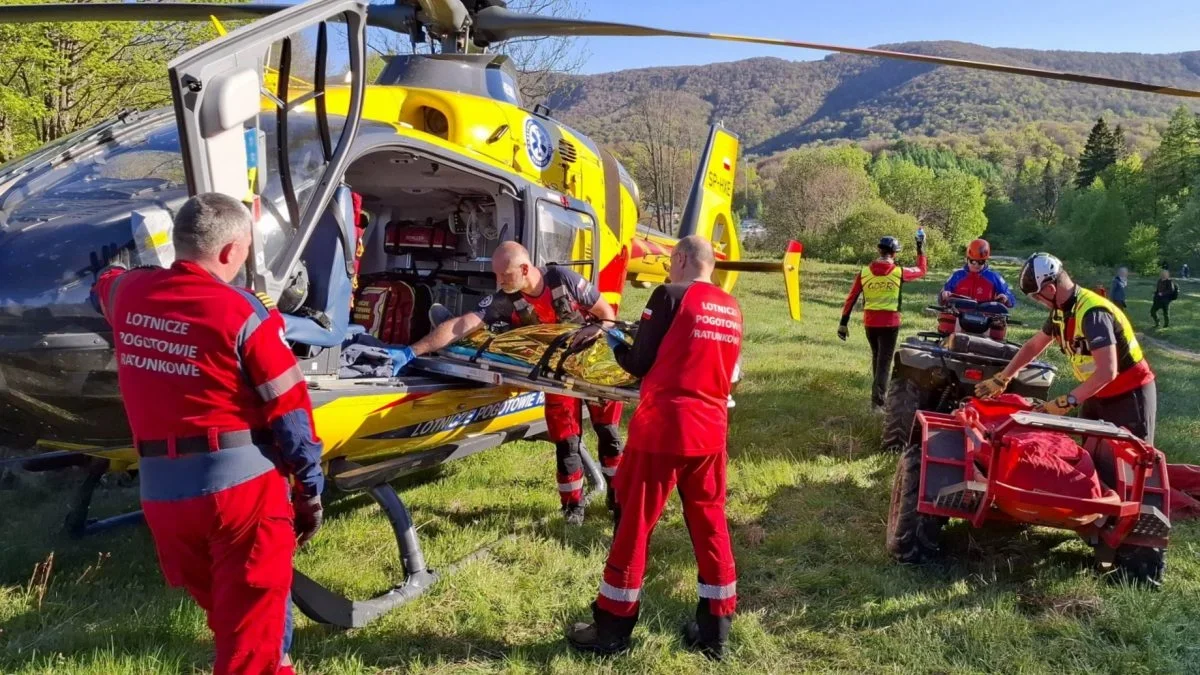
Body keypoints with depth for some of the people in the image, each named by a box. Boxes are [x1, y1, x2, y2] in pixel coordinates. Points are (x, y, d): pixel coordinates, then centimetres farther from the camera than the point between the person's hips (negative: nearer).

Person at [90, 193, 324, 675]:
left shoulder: (129, 293, 3)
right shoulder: (244, 313, -13)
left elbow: (102, 285, 31)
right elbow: (289, 413, -11)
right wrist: (310, 489, -1)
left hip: (159, 489, 7)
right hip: (241, 483, -6)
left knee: (220, 608, 24)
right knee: (253, 620, 3)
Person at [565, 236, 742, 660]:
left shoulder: (670, 296, -8)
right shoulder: (732, 309, 10)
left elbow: (639, 363, -5)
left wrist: (613, 339, 13)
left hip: (662, 429, -6)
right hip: (710, 430, 6)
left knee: (634, 524, 5)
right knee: (710, 524, 14)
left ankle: (612, 630, 16)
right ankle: (715, 631, 22)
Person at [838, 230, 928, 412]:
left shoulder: (864, 272, -2)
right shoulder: (899, 272, -7)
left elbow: (851, 299, 0)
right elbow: (922, 270, 12)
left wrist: (844, 323, 5)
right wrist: (920, 249, 24)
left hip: (870, 323, 3)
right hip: (889, 323, -3)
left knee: (876, 357, 22)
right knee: (884, 361, -1)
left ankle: (879, 392, 37)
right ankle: (877, 401, -11)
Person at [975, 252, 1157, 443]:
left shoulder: (1093, 312, -29)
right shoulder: (1061, 310, -1)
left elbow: (1107, 372, -34)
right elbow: (1033, 345, 13)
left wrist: (1066, 402, -33)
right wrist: (1001, 379, 11)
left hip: (1130, 395, -9)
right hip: (1098, 393, 9)